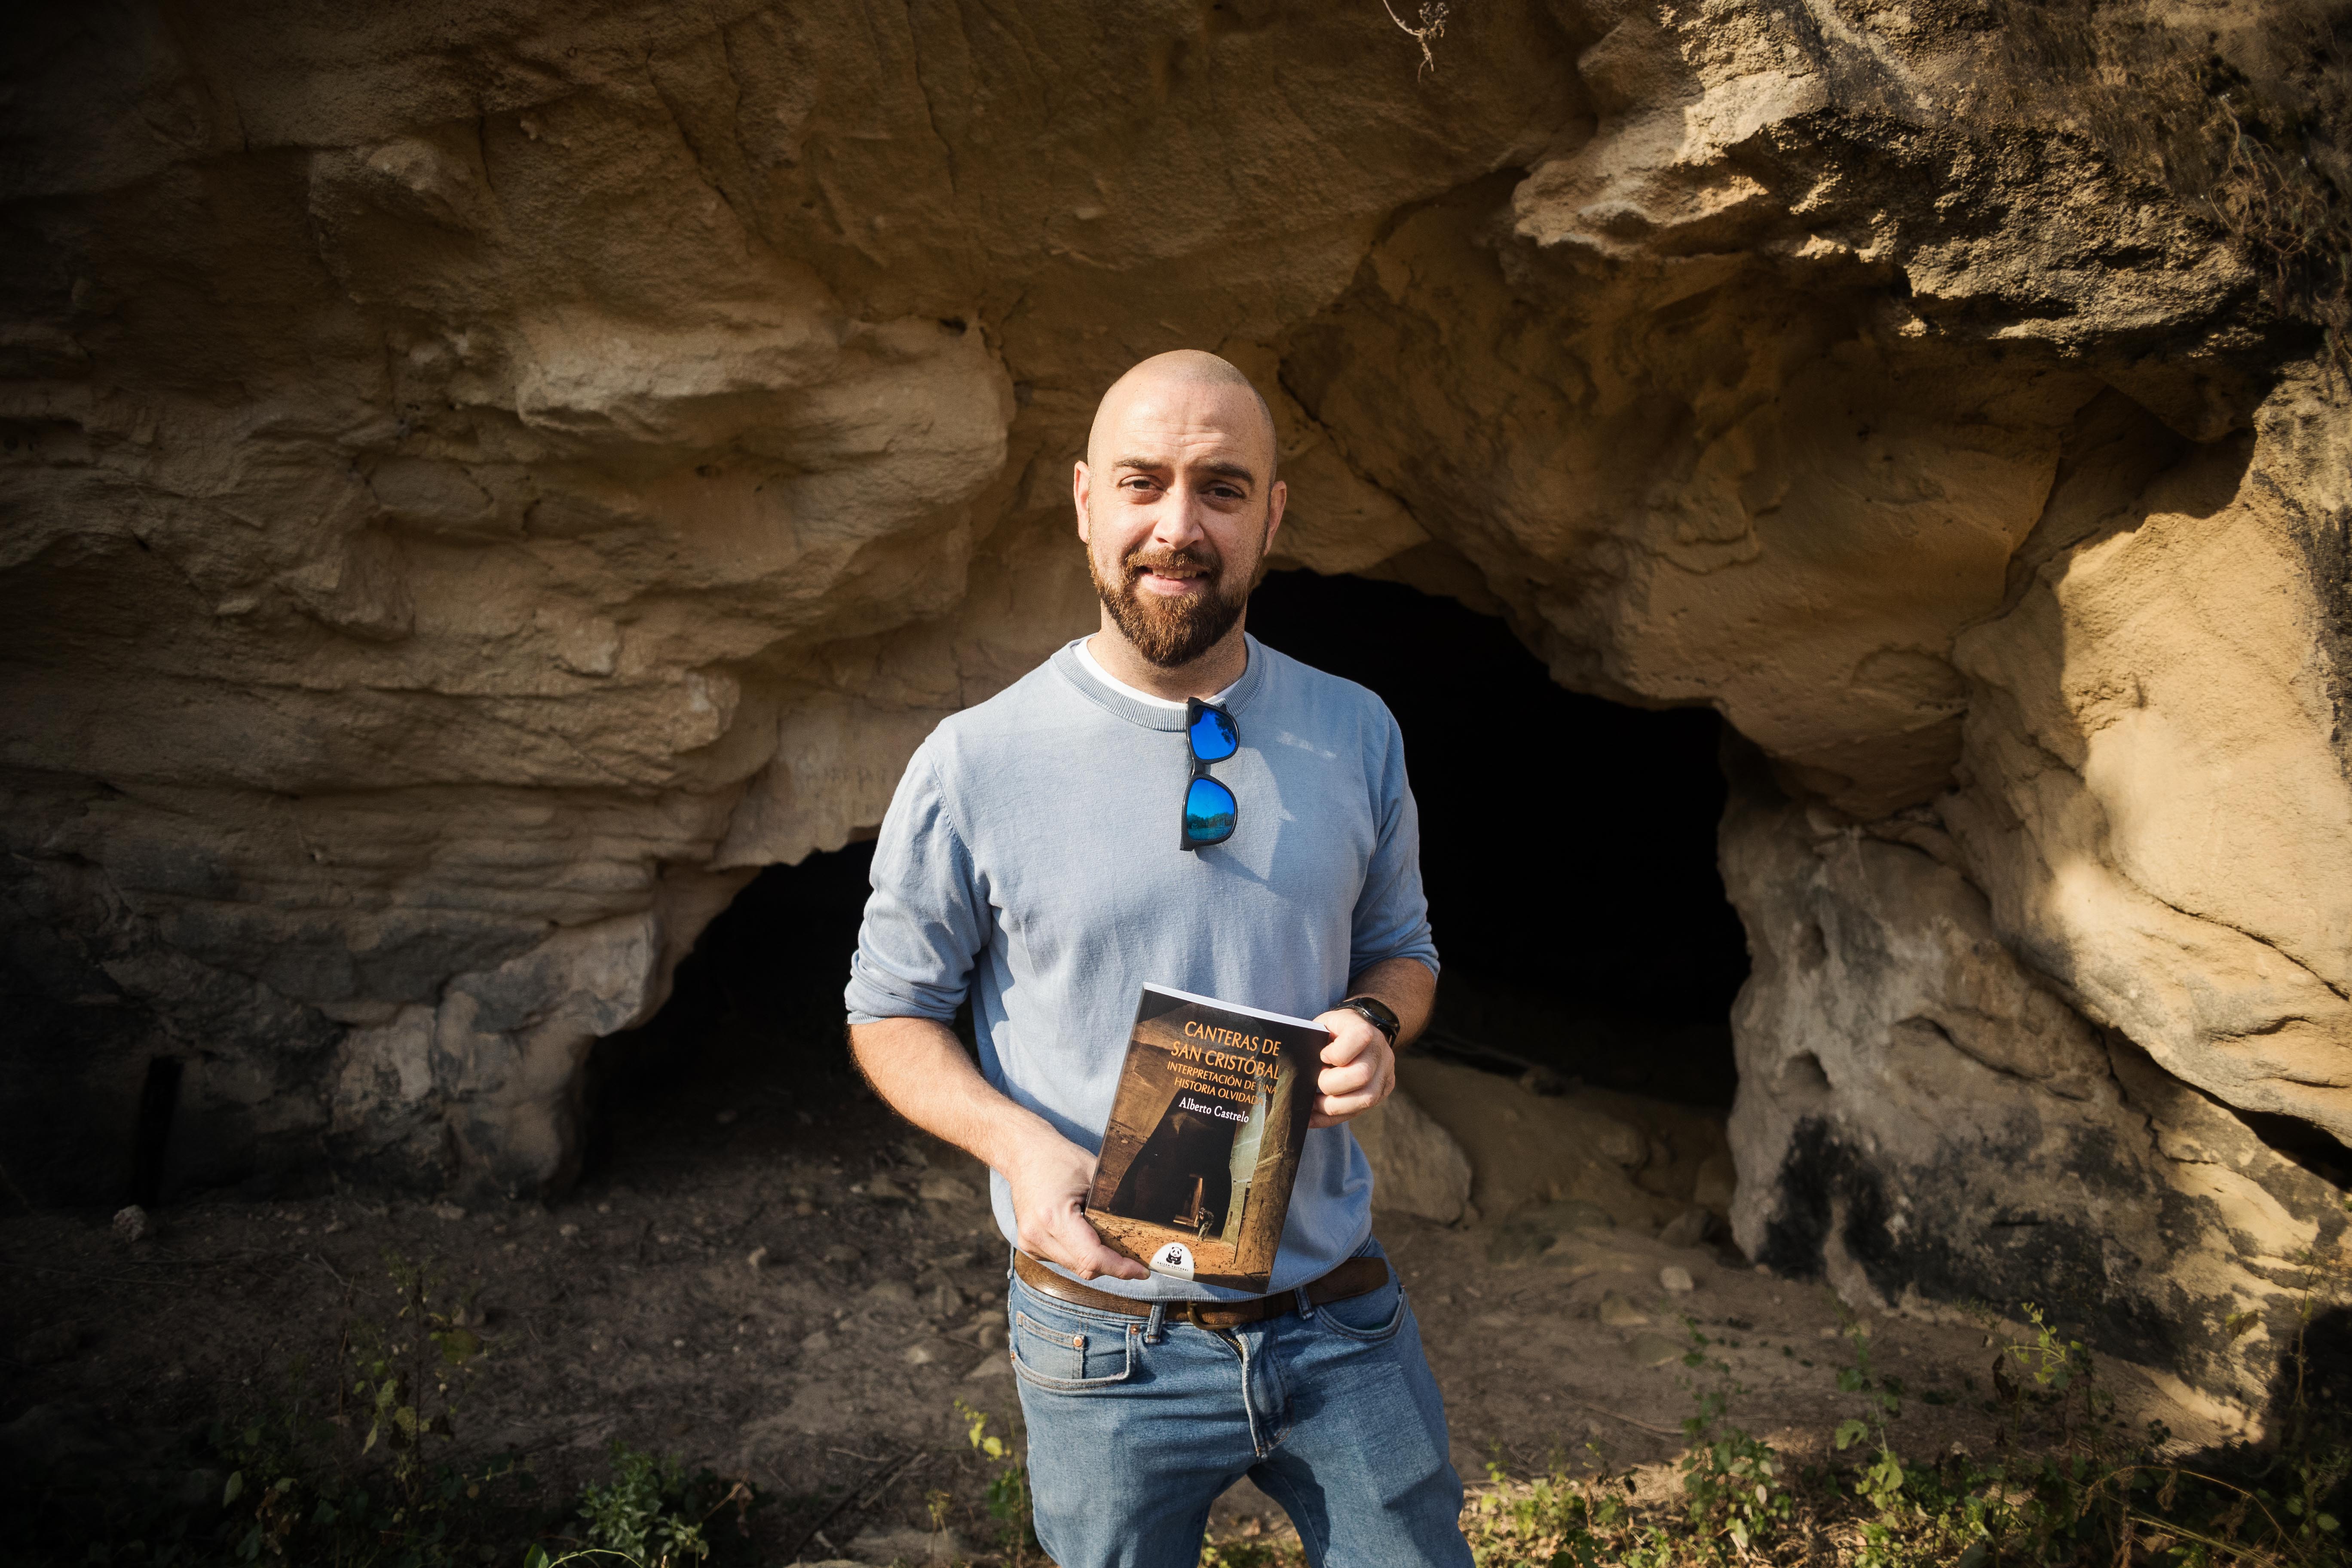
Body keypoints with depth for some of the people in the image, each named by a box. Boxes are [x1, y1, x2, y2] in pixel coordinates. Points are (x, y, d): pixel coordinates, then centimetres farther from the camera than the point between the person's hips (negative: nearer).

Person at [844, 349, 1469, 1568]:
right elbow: (890, 1012, -1)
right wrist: (1018, 1142, -20)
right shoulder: (972, 765, -11)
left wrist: (1375, 1026, -11)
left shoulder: (1356, 735, -1)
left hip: (1342, 1322, 3)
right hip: (1110, 1349, -2)